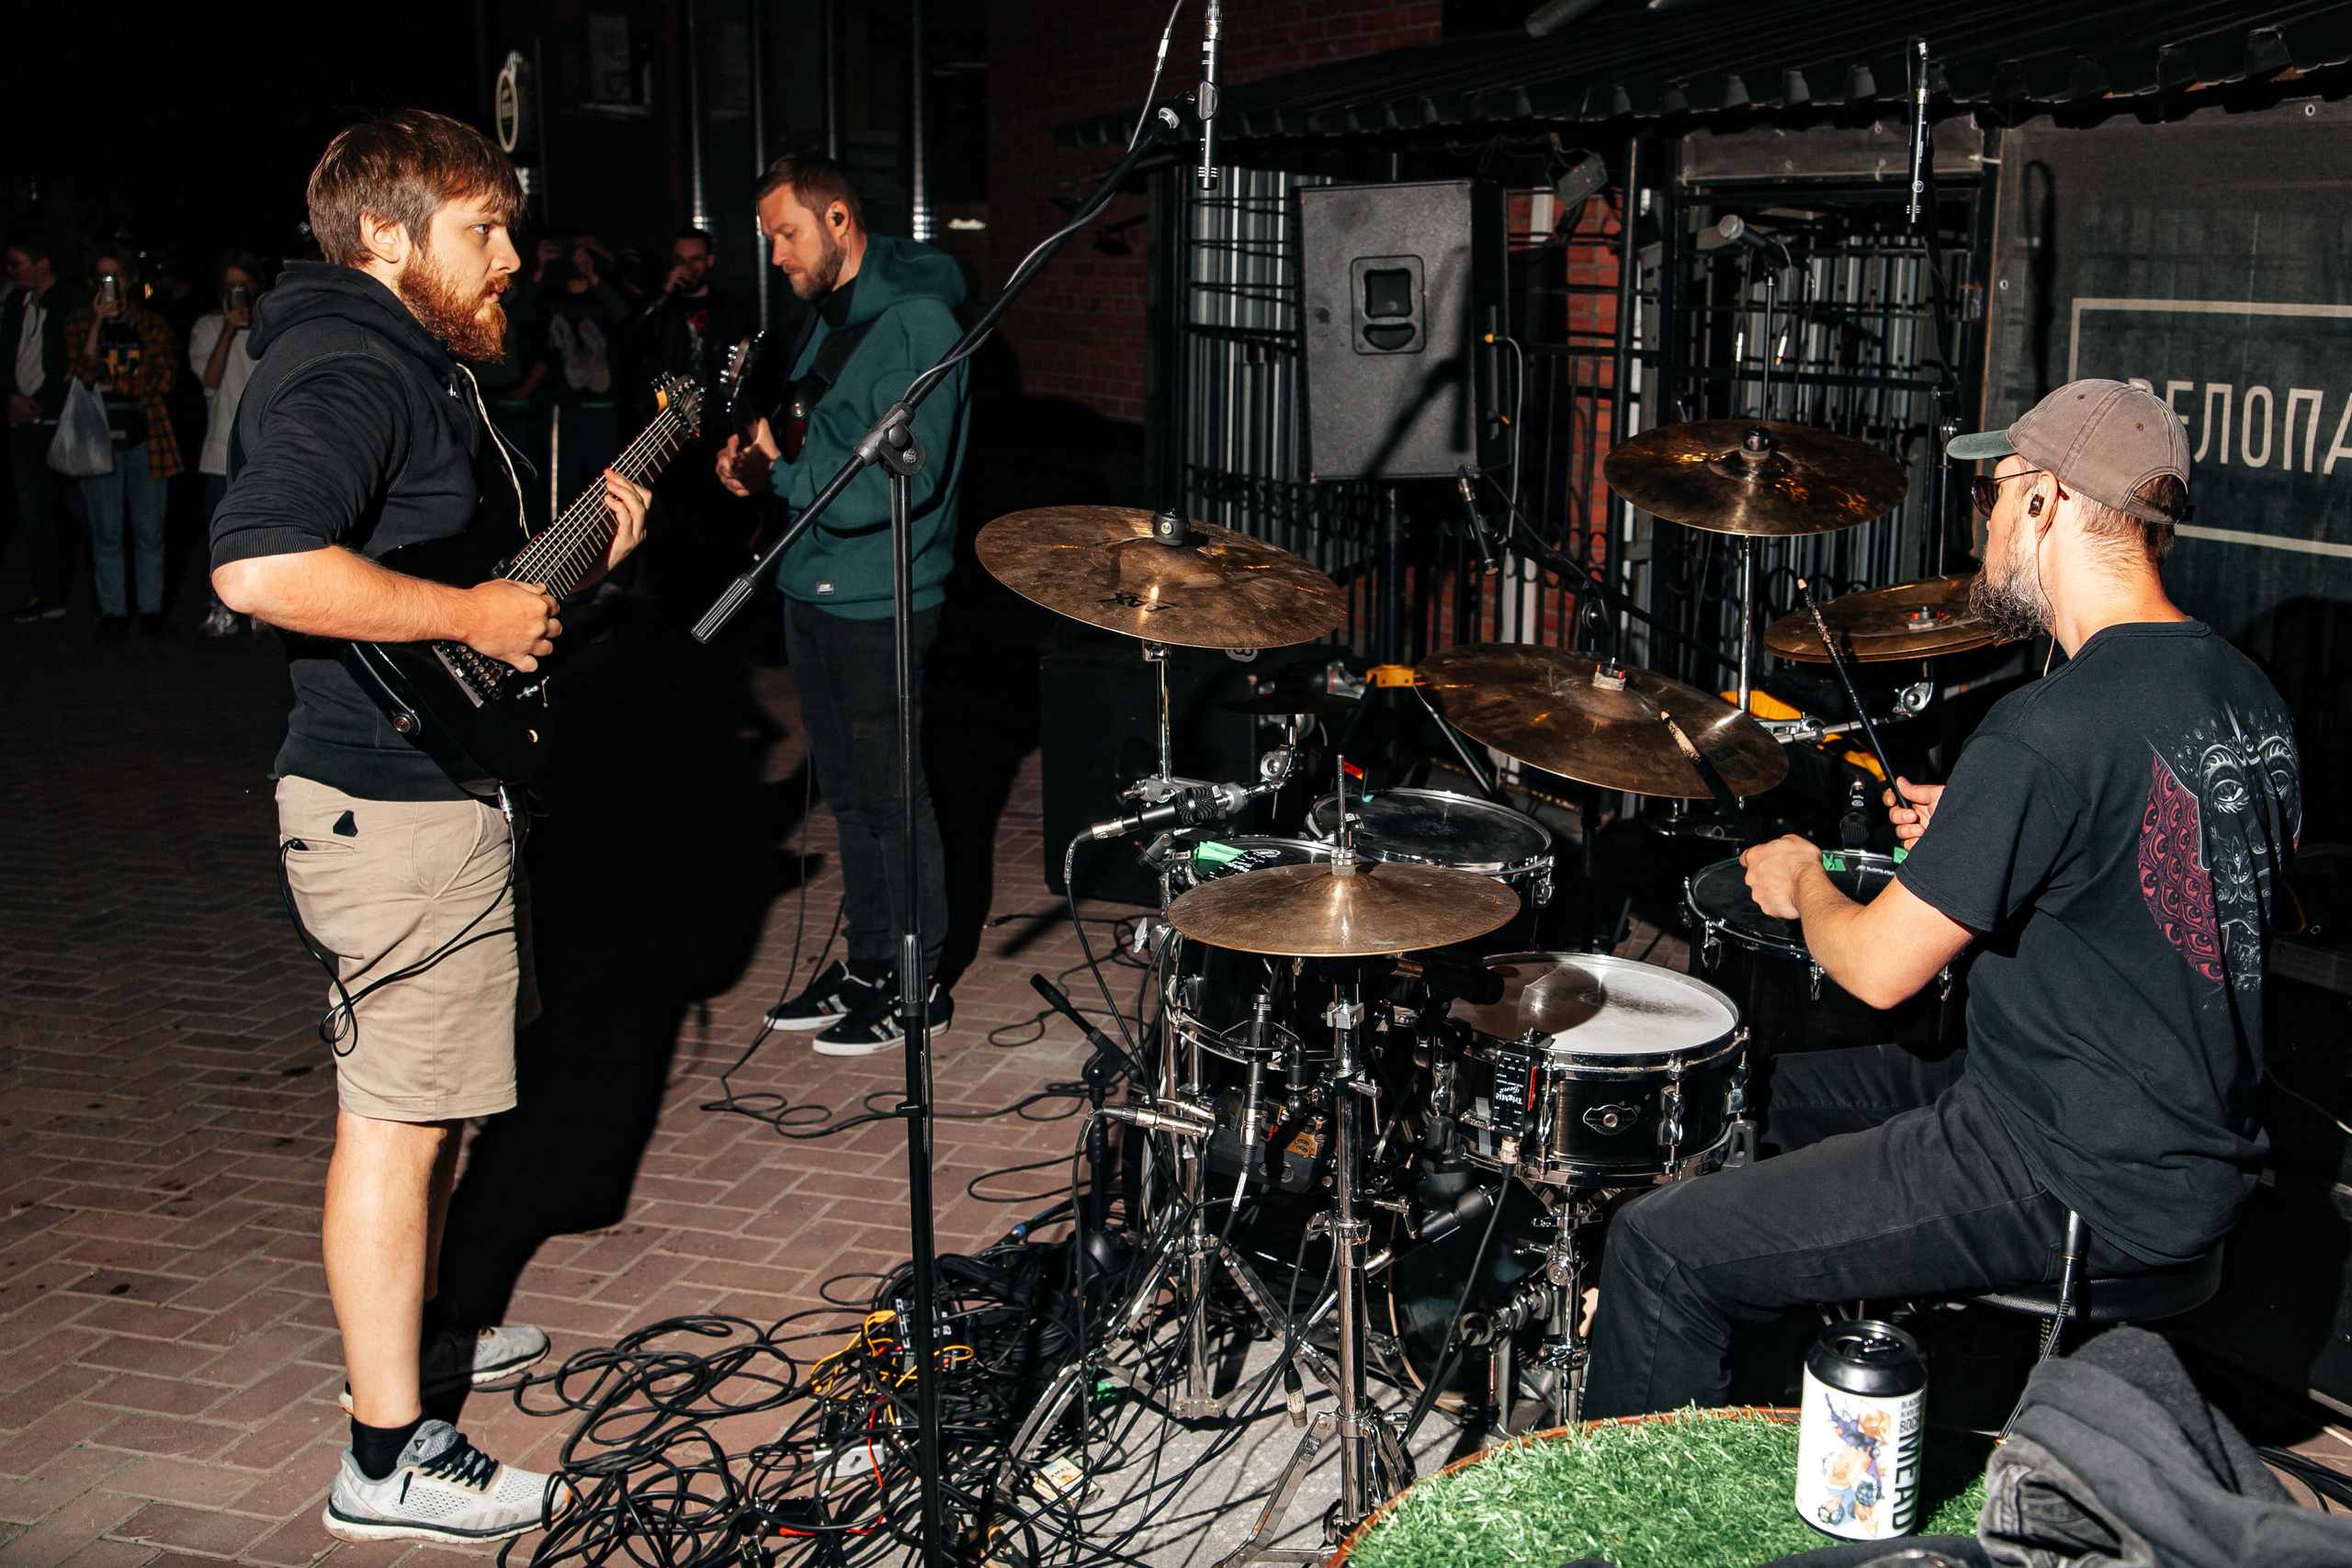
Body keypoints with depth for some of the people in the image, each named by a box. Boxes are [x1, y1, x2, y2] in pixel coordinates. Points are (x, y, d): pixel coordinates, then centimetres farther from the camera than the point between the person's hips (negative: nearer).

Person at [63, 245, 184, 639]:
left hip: (146, 436, 0)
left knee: (149, 531, 2)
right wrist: (97, 323, -9)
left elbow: (163, 375, -1)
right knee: (107, 533, 1)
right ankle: (113, 613, 8)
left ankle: (151, 610, 10)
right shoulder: (79, 323, 9)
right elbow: (79, 377, -5)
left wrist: (111, 385, -5)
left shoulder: (152, 322, 11)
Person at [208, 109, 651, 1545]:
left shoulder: (423, 362, 16)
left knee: (438, 1085, 22)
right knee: (397, 1115, -4)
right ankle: (390, 1459, 6)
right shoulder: (348, 373, -19)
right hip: (394, 801, -11)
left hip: (436, 782, 11)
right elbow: (260, 564, -34)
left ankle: (414, 1323, 40)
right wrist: (474, 615, -26)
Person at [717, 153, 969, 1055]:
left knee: (890, 793, 0)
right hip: (814, 584, 9)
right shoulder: (827, 315, 13)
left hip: (879, 600, -9)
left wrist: (779, 474, -20)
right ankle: (865, 965, 28)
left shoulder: (915, 322, -16)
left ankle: (917, 984, 13)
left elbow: (902, 481, -24)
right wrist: (754, 455, 3)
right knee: (845, 787, 16)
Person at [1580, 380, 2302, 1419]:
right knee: (1763, 1094, 25)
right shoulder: (2246, 695, 4)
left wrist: (1802, 880, 1)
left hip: (2083, 1190, -10)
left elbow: (1880, 969, -20)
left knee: (1663, 1250, -9)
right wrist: (1979, 843, 15)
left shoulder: (2054, 729, -25)